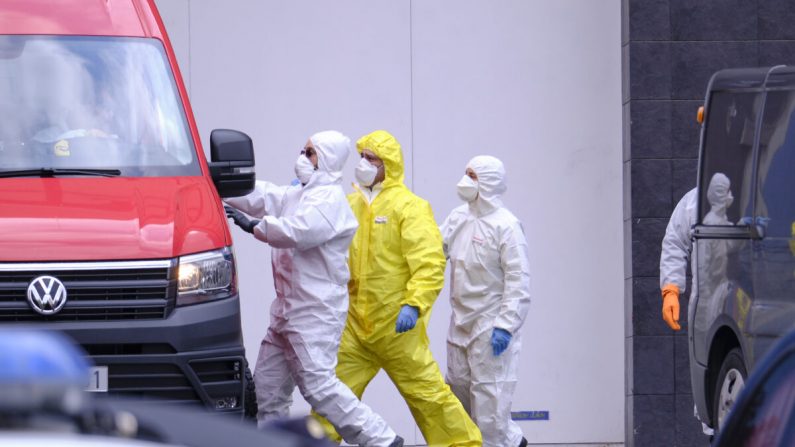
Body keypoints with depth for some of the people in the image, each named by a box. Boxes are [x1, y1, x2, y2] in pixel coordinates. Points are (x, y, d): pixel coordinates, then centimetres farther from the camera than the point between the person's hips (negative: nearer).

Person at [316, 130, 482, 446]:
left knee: (425, 390, 1)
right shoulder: (352, 204, 12)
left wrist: (414, 305, -26)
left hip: (397, 324, -6)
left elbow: (429, 263, -16)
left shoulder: (409, 206, -8)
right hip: (356, 323, 6)